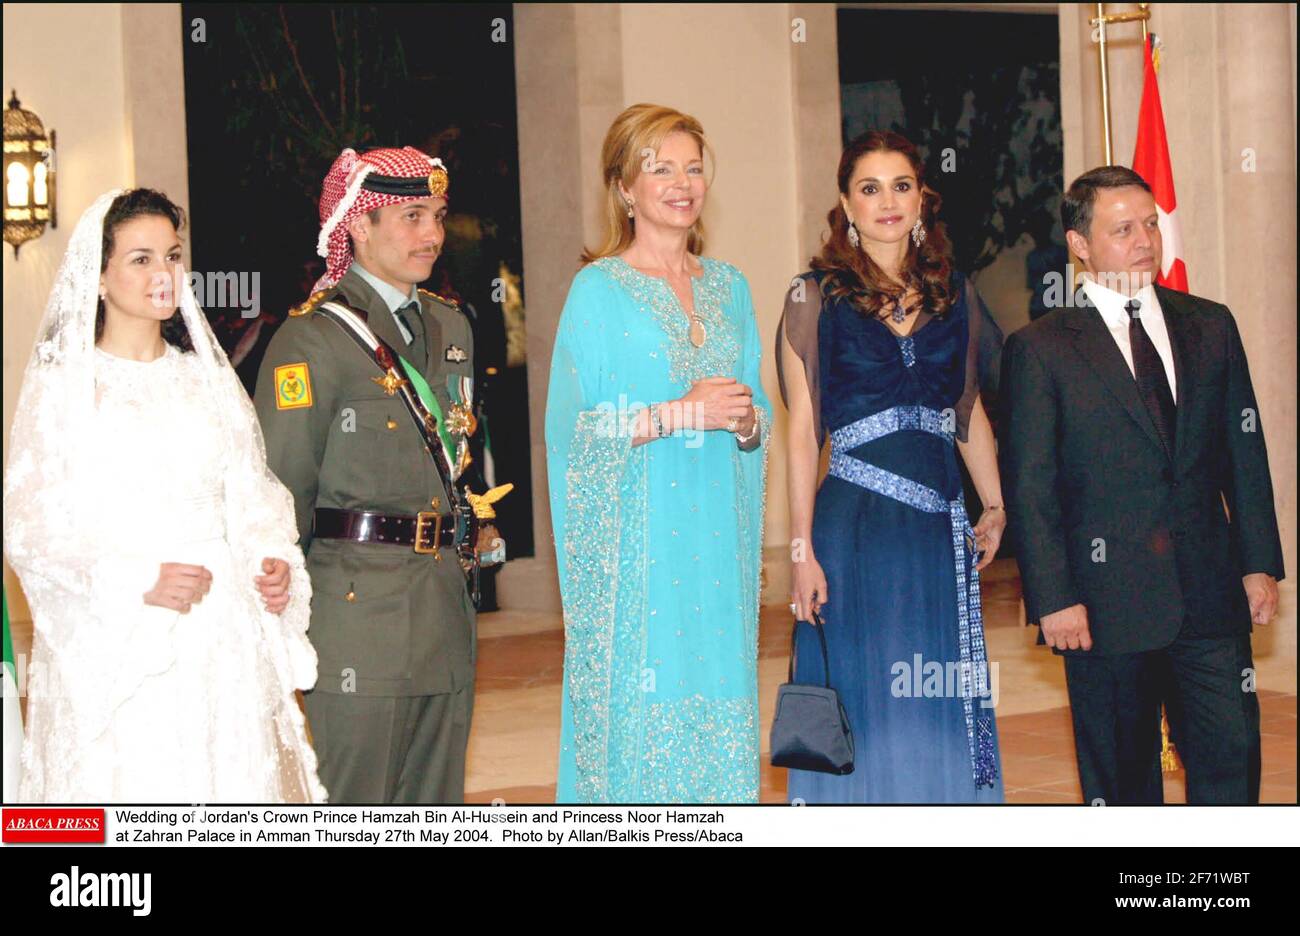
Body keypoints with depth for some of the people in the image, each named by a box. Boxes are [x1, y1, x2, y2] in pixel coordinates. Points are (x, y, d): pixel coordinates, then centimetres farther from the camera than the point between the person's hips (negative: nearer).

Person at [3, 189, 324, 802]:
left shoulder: (209, 379, 13)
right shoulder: (60, 385, 0)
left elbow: (253, 498, 15)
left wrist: (276, 561, -5)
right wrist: (139, 581, -16)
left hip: (224, 639, 4)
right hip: (114, 645, -4)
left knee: (233, 774, 2)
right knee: (129, 782, -5)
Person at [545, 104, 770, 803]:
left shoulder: (730, 287, 13)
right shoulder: (599, 290, -3)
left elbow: (759, 418, 17)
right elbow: (573, 428, -9)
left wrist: (746, 418, -5)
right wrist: (676, 414, -16)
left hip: (718, 534, 5)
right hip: (637, 534, -5)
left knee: (719, 692, 4)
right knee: (640, 706, -5)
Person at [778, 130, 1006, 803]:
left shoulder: (954, 294, 11)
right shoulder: (816, 295, -1)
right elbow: (802, 429, -4)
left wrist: (994, 507, 8)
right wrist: (802, 550, -10)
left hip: (941, 527, 4)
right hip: (853, 525, -4)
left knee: (943, 714, 7)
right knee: (867, 710, 1)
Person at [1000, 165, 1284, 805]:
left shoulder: (1210, 326, 11)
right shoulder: (1038, 349, -2)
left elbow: (1244, 453, 12)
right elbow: (1030, 488, -4)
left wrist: (1259, 562, 6)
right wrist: (1053, 599, -10)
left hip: (1211, 594, 3)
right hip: (1108, 600, -3)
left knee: (1231, 758, 0)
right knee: (1123, 777, 7)